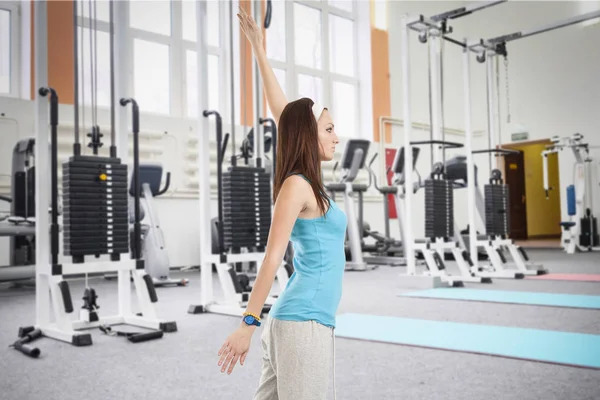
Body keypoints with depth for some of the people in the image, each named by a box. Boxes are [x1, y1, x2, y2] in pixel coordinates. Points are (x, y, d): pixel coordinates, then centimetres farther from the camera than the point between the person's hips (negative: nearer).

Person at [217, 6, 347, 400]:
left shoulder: (306, 182, 12)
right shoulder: (296, 185, -11)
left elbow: (283, 111, 17)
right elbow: (272, 258, -15)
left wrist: (260, 50, 22)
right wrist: (249, 322, -16)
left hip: (299, 322, 9)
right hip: (304, 324, -9)